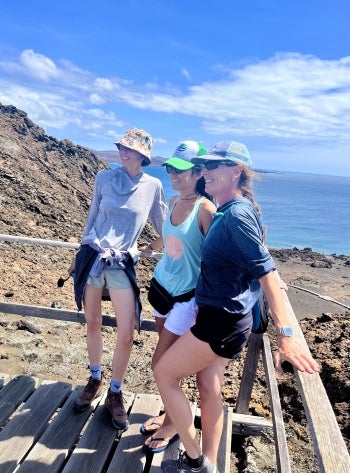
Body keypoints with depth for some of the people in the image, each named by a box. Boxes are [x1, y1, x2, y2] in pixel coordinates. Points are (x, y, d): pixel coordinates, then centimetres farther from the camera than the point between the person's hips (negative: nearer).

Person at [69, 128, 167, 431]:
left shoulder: (153, 186, -1)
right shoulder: (104, 178, 1)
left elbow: (163, 225, 10)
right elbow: (92, 218, 11)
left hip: (122, 264, -1)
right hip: (91, 258, 2)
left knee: (126, 334, -4)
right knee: (92, 323, 14)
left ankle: (115, 393, 20)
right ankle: (95, 380, 37)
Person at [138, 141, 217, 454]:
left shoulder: (205, 209, -19)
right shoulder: (174, 201, 3)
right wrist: (150, 247, 35)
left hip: (186, 296, -7)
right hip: (162, 286, 7)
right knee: (167, 360, 17)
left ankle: (174, 423, 25)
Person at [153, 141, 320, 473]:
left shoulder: (237, 214, -20)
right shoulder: (226, 212, 9)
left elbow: (266, 272, -24)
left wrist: (285, 336, -27)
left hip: (222, 321, -9)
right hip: (223, 318, 9)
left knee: (163, 372, 5)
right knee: (208, 387, 18)